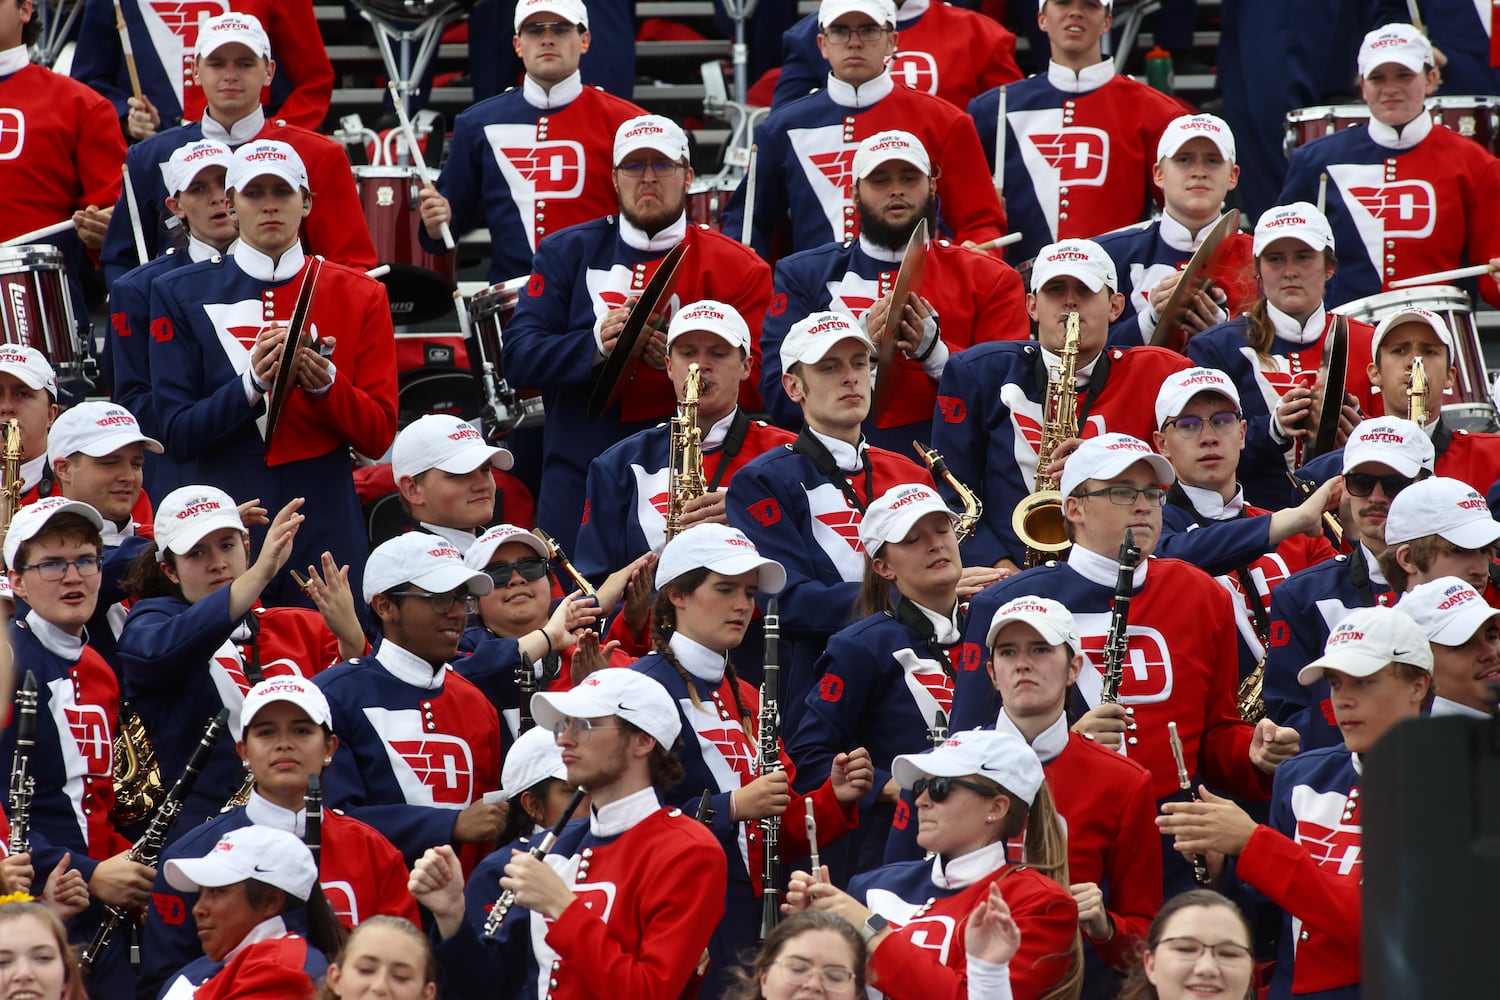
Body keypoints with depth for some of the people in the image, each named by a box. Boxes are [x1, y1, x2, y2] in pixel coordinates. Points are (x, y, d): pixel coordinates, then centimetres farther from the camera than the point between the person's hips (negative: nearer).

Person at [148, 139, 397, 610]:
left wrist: (325, 382, -16)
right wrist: (253, 382, -17)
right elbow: (177, 435, -2)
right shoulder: (181, 294, 5)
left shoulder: (358, 296, 8)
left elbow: (378, 435, 3)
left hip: (326, 522, 1)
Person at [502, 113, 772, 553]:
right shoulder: (566, 253, 12)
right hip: (577, 482, 2)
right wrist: (596, 344, -17)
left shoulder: (736, 268, 5)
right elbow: (518, 356, 1)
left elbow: (757, 384, -3)